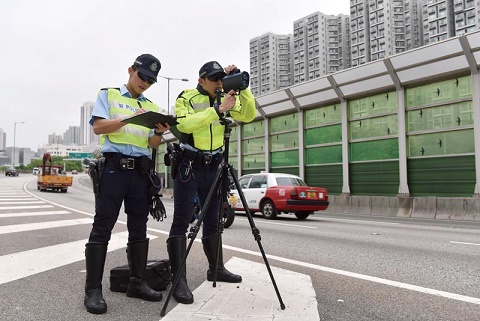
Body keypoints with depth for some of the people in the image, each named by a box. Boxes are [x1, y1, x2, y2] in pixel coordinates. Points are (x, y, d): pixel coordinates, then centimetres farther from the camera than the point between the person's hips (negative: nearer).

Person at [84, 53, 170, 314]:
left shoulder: (152, 106, 19)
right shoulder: (108, 95, 9)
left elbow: (153, 144, 12)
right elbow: (98, 126, -5)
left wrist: (160, 132, -10)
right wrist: (129, 119, -18)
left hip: (141, 170, 5)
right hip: (114, 167, -4)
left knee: (139, 228, 6)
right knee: (102, 228, -5)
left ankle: (137, 283, 14)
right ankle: (93, 290, -1)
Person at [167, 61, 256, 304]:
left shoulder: (223, 98, 10)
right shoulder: (186, 97, -5)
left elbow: (249, 115, 1)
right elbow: (185, 124, -25)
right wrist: (218, 109, -28)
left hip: (212, 167, 6)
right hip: (188, 165, -5)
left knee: (212, 220, 14)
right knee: (181, 222, -7)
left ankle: (216, 268, 27)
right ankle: (179, 279, -4)